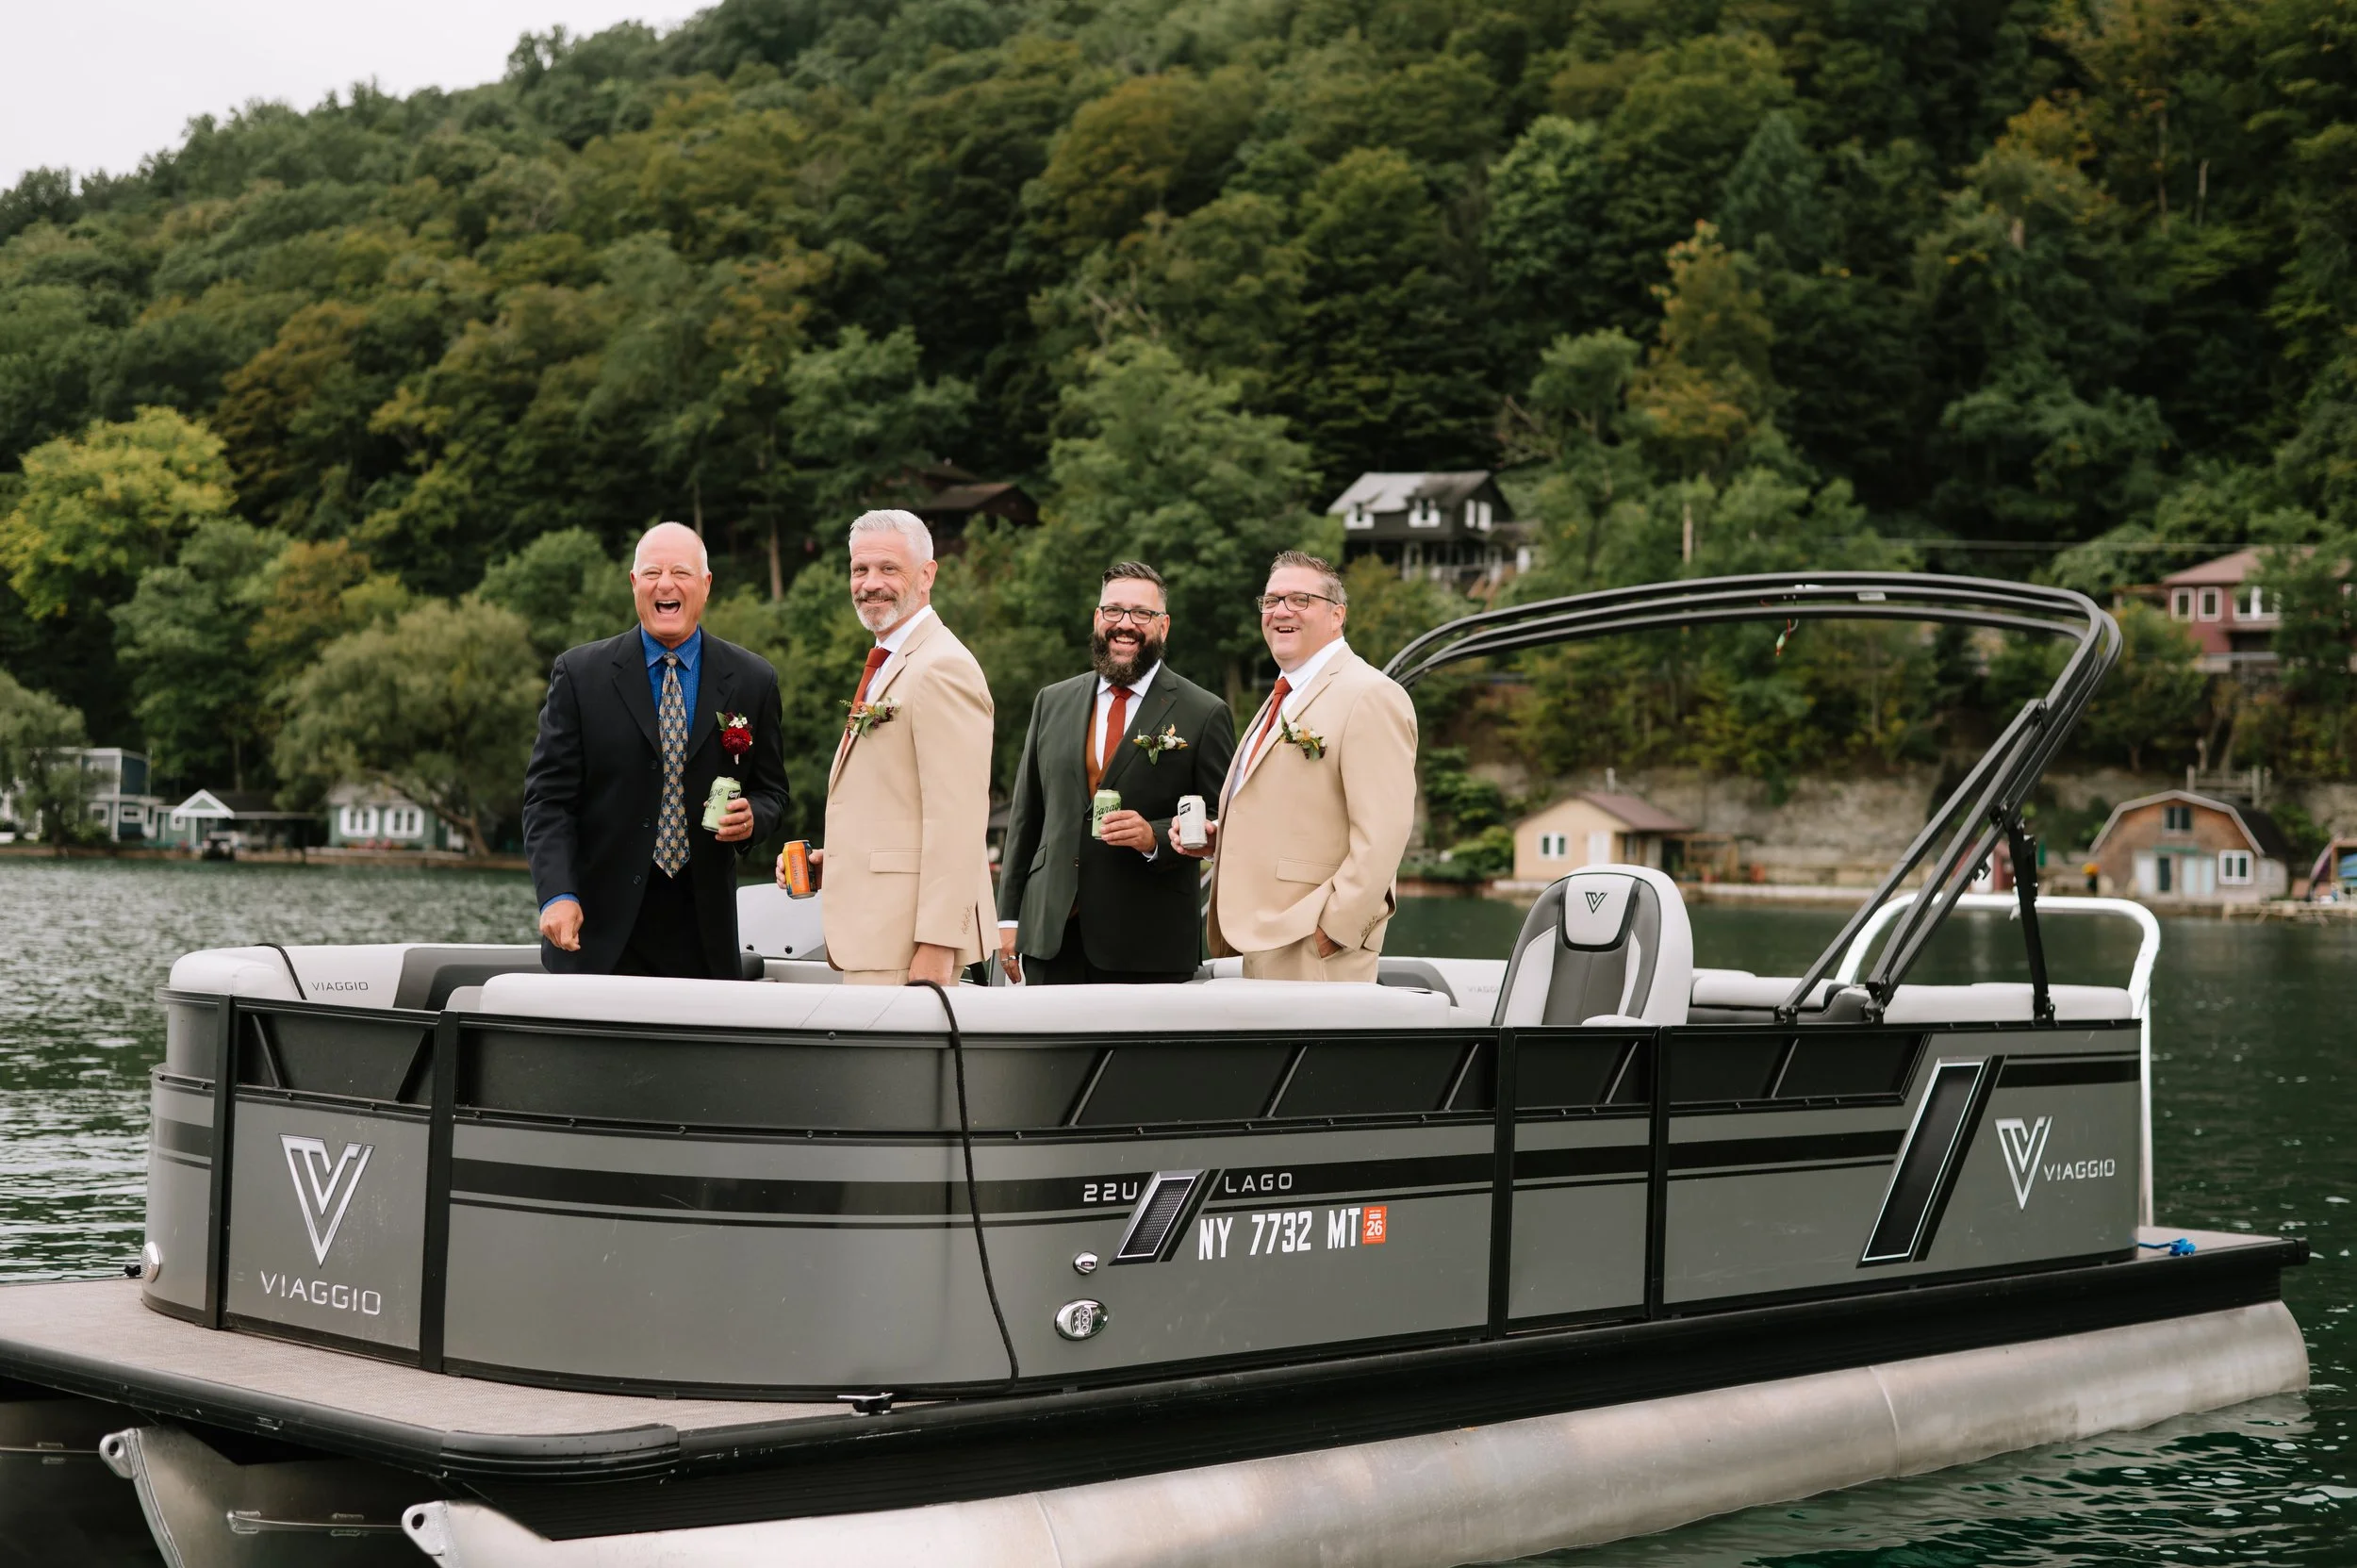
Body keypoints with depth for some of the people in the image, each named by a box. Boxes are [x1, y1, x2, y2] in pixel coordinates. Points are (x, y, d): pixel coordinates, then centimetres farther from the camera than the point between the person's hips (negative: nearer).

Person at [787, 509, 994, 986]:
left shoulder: (943, 669, -13)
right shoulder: (887, 666, 20)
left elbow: (956, 821, -20)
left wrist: (937, 944, -23)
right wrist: (833, 860, 11)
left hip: (907, 937, -10)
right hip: (871, 929, 10)